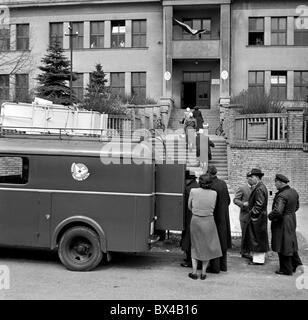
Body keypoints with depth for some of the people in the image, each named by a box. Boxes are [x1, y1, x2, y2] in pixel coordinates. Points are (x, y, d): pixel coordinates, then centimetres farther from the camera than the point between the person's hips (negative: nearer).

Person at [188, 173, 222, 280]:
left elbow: (189, 207, 2)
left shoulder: (193, 191, -9)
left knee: (195, 246, 15)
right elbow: (213, 207, 3)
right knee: (207, 247, 15)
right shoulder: (214, 193, -7)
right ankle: (203, 272, 19)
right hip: (209, 221, 0)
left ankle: (194, 272, 17)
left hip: (195, 220, 0)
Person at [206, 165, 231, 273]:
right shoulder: (223, 183, 1)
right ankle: (223, 265, 27)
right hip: (224, 216, 7)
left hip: (214, 216, -7)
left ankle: (215, 267, 9)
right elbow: (228, 200, 9)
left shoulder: (210, 185, -19)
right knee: (223, 240, 16)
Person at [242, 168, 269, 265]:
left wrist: (252, 213, -16)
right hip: (260, 217, 10)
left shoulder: (259, 189, -20)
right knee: (259, 239, 16)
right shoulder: (261, 187, 13)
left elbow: (259, 205, -23)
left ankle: (258, 259, 6)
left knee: (257, 238, -2)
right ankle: (258, 257, 25)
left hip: (257, 217, -10)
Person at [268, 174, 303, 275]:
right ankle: (296, 264, 32)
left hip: (282, 223, -9)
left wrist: (270, 216, -16)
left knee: (283, 246, 4)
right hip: (292, 221, 9)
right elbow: (297, 206, 16)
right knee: (291, 244, 23)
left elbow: (277, 211, -35)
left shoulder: (281, 196, -26)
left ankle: (286, 270, 15)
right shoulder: (294, 192, 2)